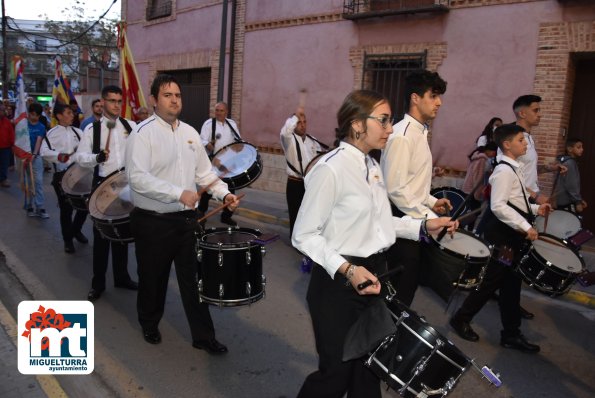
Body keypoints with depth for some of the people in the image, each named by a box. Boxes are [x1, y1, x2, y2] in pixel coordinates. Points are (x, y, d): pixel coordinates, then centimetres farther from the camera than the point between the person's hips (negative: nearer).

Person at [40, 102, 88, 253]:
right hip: (62, 176, -4)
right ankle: (68, 240, 21)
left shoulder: (77, 131, 10)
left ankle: (76, 230, 37)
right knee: (66, 209, 3)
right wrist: (59, 155, -34)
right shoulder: (52, 133, -5)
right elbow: (44, 152, -18)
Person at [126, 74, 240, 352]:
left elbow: (204, 171, 14)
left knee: (194, 278, 8)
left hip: (186, 218, 5)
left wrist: (224, 193, -1)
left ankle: (203, 336, 21)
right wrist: (179, 193, -31)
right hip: (153, 222, -4)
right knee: (153, 278, 15)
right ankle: (149, 325, 41)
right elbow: (137, 177, -24)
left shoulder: (189, 132, 9)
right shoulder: (143, 133, -11)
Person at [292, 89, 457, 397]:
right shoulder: (330, 168, -20)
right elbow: (304, 235, -19)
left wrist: (423, 225, 7)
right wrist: (346, 269, -29)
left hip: (374, 274, 8)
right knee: (336, 372, 7)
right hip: (338, 283, -8)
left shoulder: (372, 167, 8)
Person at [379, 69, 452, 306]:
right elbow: (395, 189, -25)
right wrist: (430, 217, -23)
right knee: (400, 285, 1)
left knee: (408, 280, 19)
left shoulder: (419, 133, 12)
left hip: (414, 219, 10)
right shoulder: (401, 136, -20)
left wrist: (431, 202, 9)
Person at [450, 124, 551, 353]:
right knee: (492, 281, -1)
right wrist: (525, 227, -26)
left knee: (511, 284, 13)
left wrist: (535, 209, 11)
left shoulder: (514, 169, 15)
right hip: (503, 236, -10)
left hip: (512, 236, 10)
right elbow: (498, 206, -26)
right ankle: (461, 319, 15)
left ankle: (511, 334, 22)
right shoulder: (504, 170, -17)